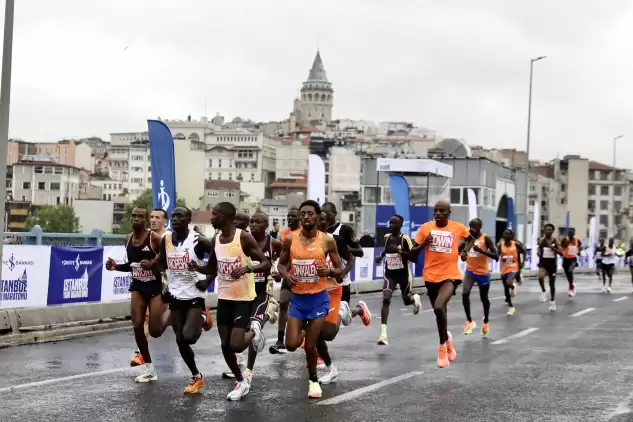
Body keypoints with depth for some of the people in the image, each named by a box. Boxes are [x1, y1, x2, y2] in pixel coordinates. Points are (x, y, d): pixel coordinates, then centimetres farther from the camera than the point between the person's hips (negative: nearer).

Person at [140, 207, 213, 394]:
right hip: (175, 296, 5)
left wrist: (207, 280, -16)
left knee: (188, 337, -19)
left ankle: (203, 317, 14)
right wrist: (149, 265, -7)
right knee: (180, 341, 7)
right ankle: (196, 377, 25)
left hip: (195, 297, -5)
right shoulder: (166, 239, 0)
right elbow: (162, 263, 14)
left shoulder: (198, 241, -15)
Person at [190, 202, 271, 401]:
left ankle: (253, 332, 18)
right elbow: (212, 269, 17)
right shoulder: (215, 240, 5)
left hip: (243, 298, -6)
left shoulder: (244, 237, -15)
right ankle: (241, 382, 26)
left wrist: (247, 268, -33)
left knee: (236, 345, -15)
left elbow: (266, 264, -15)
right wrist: (197, 268, -4)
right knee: (225, 345, 7)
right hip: (224, 297, 6)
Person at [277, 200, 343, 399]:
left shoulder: (327, 240, -8)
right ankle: (302, 332, 36)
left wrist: (329, 272, -22)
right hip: (297, 297, 2)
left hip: (318, 298, -2)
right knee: (291, 345, -2)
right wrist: (286, 275, -11)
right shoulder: (290, 239, -4)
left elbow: (340, 270, 0)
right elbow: (281, 264, 10)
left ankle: (313, 379, 26)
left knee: (310, 346, -1)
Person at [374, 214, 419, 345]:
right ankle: (383, 334, -22)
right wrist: (380, 256, 6)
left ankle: (415, 298, 56)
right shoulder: (387, 237, 2)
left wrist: (400, 251, -29)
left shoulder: (405, 239, -14)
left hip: (403, 273, -3)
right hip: (390, 274, 3)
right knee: (386, 299, -17)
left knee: (407, 301, 14)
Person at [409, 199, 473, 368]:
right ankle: (447, 341, 45)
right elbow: (411, 256, -1)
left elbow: (470, 239, 21)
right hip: (431, 277, 3)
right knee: (439, 312, 17)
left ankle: (442, 347, -5)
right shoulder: (426, 227, -3)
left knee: (439, 308, -26)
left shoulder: (458, 227, -4)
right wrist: (423, 244, -17)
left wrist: (465, 250, 3)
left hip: (450, 276, -3)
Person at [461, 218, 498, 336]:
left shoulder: (486, 239, -14)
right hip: (470, 271, 3)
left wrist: (481, 250, -31)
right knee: (465, 294, -19)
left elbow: (496, 257, -21)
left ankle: (485, 321, 36)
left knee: (484, 298, 12)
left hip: (483, 273, -3)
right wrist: (463, 256, -10)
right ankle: (469, 320, -6)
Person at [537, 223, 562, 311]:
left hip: (552, 264, 0)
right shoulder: (541, 240, -1)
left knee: (552, 284, 11)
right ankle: (543, 291, -6)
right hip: (543, 262, 0)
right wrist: (538, 252, -3)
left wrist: (552, 248, -23)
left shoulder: (555, 241, -5)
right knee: (540, 277, -32)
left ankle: (552, 302, 28)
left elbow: (561, 253, -12)